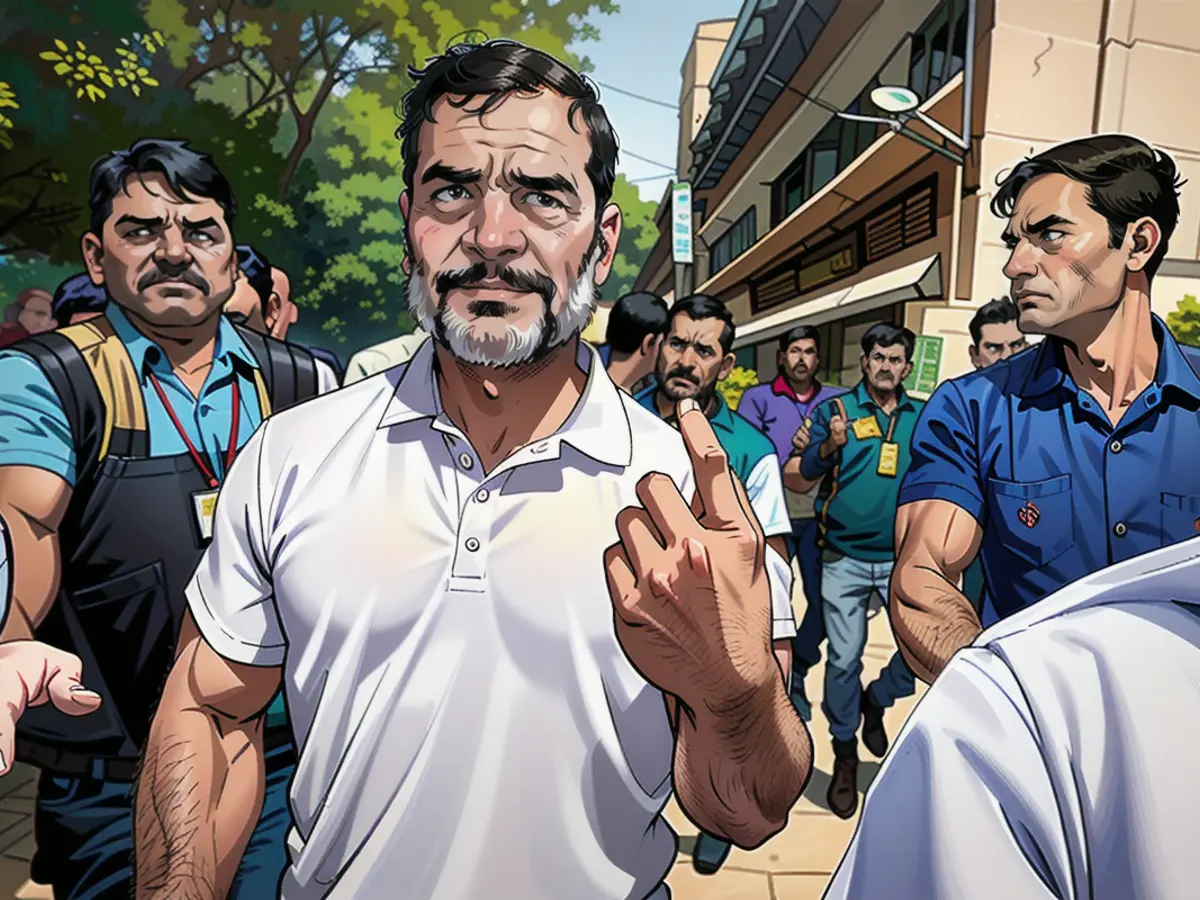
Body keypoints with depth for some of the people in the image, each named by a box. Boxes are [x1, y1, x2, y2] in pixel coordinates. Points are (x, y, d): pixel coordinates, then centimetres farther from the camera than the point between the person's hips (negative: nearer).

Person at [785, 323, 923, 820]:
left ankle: (876, 702, 30)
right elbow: (799, 480, -6)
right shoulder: (836, 410, -2)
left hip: (903, 557, 2)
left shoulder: (924, 416, 6)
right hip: (844, 559, -2)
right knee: (844, 659, 6)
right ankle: (844, 754, 27)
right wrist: (829, 446, -21)